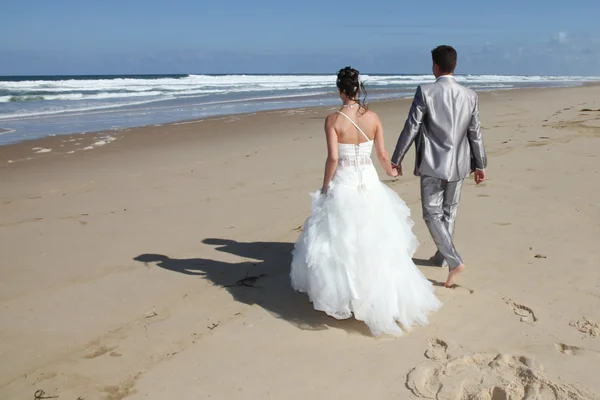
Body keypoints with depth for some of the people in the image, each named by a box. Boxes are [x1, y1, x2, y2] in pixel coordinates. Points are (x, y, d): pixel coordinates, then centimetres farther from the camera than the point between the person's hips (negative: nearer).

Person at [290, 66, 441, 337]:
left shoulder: (333, 120, -13)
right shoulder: (373, 117, -2)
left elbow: (333, 158, -18)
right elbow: (382, 154, 3)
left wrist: (324, 188, -5)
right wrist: (391, 171, 24)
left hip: (343, 184, -3)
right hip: (369, 182, 4)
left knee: (340, 241, 11)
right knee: (376, 241, 15)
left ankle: (342, 295, 19)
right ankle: (383, 295, 23)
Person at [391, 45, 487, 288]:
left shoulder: (425, 92, -12)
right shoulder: (469, 95, 0)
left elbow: (411, 128, -10)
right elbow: (475, 133, 3)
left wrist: (397, 158, -1)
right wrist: (480, 165, 12)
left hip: (432, 164, -5)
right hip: (458, 164, 5)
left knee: (432, 213, 3)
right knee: (449, 212, 18)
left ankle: (454, 261, -10)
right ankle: (442, 256, 32)